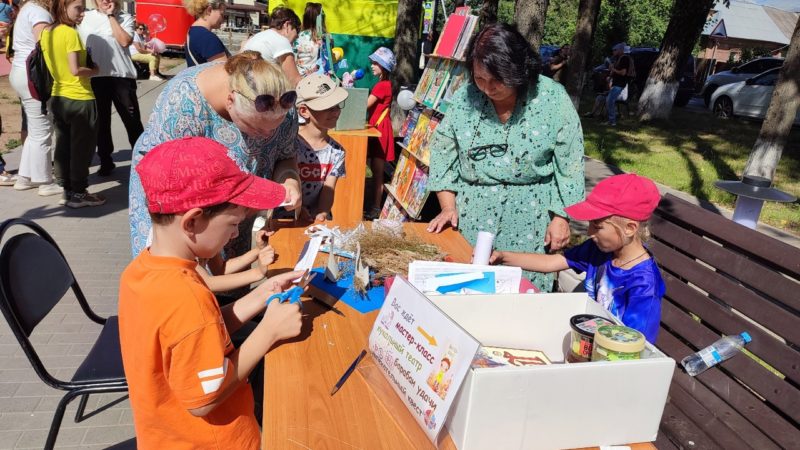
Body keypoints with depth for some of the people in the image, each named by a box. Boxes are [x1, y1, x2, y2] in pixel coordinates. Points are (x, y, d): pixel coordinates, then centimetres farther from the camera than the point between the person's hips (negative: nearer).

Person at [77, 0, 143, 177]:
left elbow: (125, 41, -14)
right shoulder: (85, 17, 9)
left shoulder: (125, 18, 2)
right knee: (101, 122, 9)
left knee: (132, 120, 1)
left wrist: (111, 16, -9)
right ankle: (106, 161, 20)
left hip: (122, 76, -2)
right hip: (95, 77, 3)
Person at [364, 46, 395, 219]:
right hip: (377, 128, 10)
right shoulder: (383, 84, 16)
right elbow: (369, 105, 15)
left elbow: (365, 106, -15)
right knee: (375, 169, 13)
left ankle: (375, 210, 2)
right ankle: (374, 205, 22)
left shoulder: (382, 85, -15)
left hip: (380, 130, -10)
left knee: (377, 172, -4)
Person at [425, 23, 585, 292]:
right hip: (471, 213, 2)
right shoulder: (465, 97, -3)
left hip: (530, 215, -2)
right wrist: (448, 207, -3)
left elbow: (569, 163, -3)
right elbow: (443, 151, 4)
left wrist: (561, 218, -4)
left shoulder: (552, 98, -8)